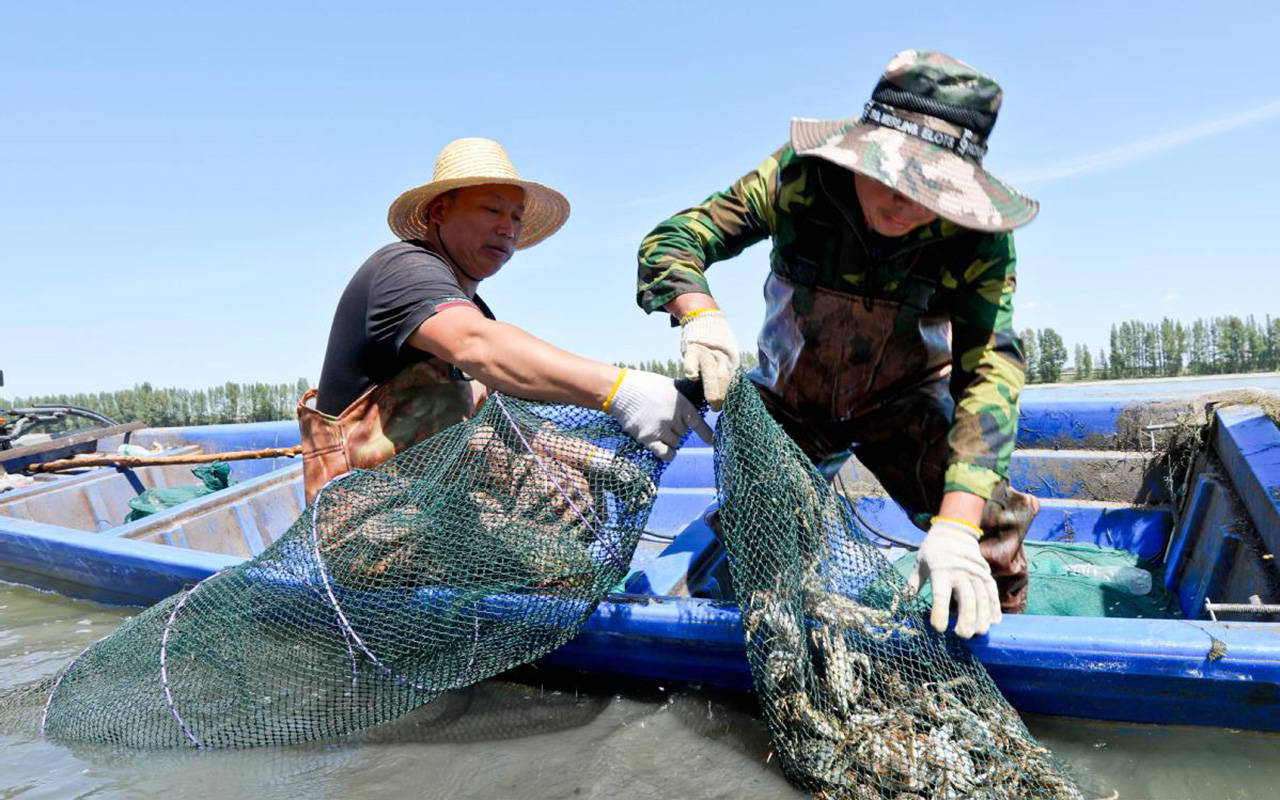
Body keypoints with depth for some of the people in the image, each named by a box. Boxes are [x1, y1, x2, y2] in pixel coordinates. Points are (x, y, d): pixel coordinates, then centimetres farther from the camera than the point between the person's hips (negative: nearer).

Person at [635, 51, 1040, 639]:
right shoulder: (797, 175, -27)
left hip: (904, 404, 0)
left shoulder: (980, 238, -27)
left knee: (986, 526, -17)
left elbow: (990, 371, -34)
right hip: (788, 402, 1)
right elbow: (670, 238, -25)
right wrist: (699, 313, -49)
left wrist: (956, 528, -47)